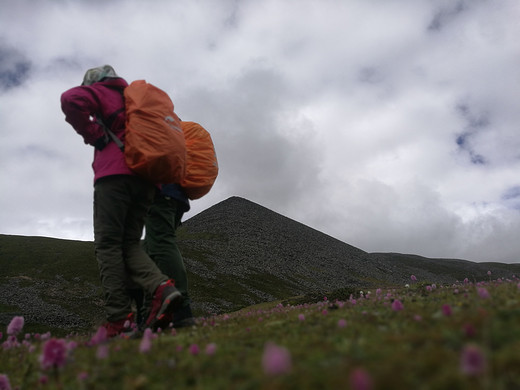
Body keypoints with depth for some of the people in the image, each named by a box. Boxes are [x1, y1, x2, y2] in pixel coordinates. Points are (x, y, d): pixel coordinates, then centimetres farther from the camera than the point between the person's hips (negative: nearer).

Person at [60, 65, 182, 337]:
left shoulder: (102, 91, 14)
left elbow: (71, 100, -8)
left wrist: (94, 137, -1)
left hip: (115, 174, -6)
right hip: (146, 179, 6)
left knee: (108, 244, -6)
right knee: (129, 243, 6)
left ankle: (119, 318, -14)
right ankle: (162, 288, -18)